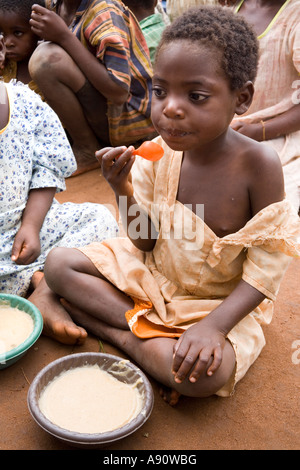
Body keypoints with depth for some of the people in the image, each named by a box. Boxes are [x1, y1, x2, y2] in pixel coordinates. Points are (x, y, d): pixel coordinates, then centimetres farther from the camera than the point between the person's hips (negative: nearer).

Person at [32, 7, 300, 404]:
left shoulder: (258, 164, -24)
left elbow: (264, 271, -18)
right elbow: (146, 241, -2)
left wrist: (214, 325, -30)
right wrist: (124, 191, -21)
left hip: (220, 300, -4)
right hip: (154, 276, 5)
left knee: (205, 373, -33)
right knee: (59, 263, -6)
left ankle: (121, 333, -8)